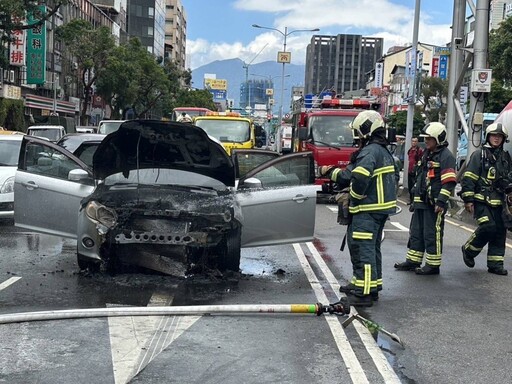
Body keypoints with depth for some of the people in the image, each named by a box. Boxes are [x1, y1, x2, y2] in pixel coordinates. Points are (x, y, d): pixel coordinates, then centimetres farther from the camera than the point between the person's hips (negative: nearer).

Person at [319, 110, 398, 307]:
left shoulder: (370, 151, -15)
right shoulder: (384, 152, 18)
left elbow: (359, 177, -31)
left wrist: (355, 196, -13)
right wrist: (331, 172, 25)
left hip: (367, 210, -11)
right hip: (382, 207, 11)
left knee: (362, 249, -8)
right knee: (372, 248, 20)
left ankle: (364, 293, -8)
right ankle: (372, 285, 32)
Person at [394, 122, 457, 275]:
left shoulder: (446, 156, -10)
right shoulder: (426, 154, 19)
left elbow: (449, 182, -17)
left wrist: (441, 201, -23)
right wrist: (415, 197, 24)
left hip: (434, 203, -9)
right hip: (421, 202, 9)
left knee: (433, 234, -3)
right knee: (416, 232, 13)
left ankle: (433, 265, 5)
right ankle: (413, 261, 22)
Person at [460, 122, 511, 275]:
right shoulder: (479, 154, -2)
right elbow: (469, 178, -7)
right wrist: (468, 199, -13)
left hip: (498, 202, 6)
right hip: (481, 200, -6)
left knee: (499, 231, 4)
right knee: (488, 227, -18)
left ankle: (495, 263, 12)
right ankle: (468, 250, 5)